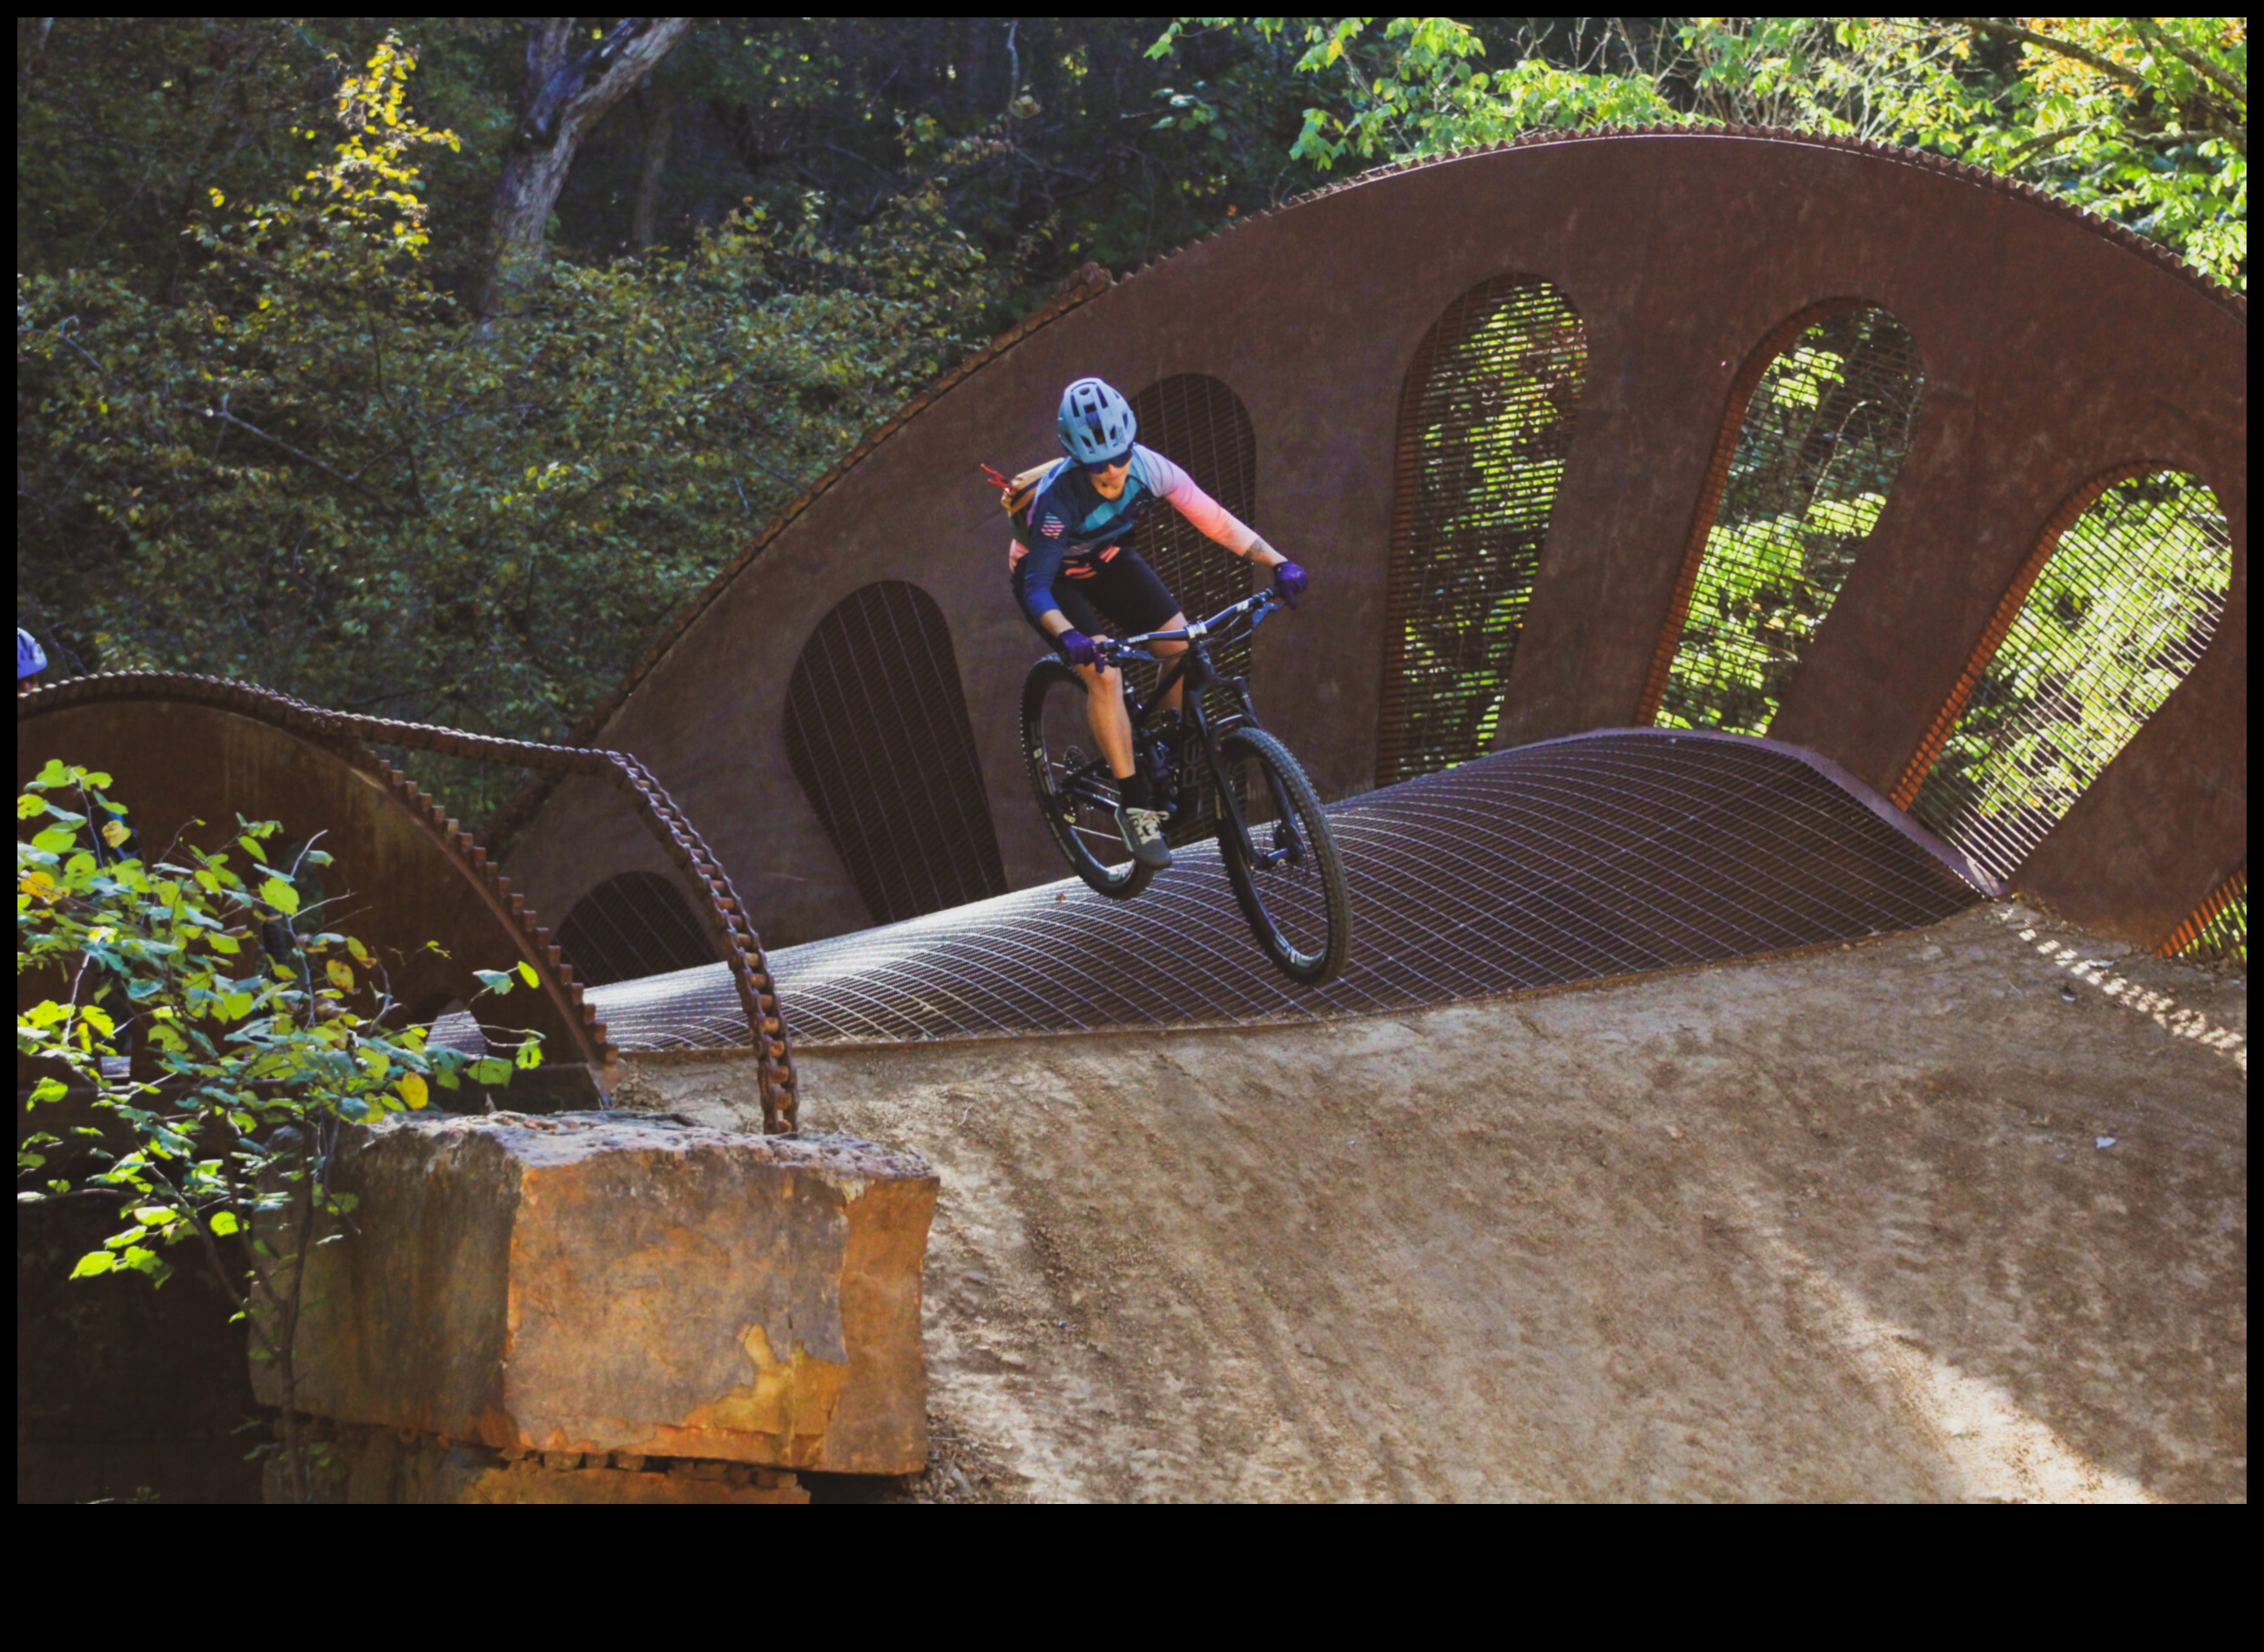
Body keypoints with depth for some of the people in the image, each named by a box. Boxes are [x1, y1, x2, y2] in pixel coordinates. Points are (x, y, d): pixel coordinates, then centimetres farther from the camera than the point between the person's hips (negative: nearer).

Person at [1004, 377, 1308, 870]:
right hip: (1051, 573, -5)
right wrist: (1067, 635, -62)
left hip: (1105, 561, 5)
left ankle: (1184, 774, 10)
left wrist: (1277, 562, -36)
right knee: (1103, 674, -25)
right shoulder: (1058, 498, -38)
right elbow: (1037, 586, -43)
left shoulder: (1148, 468, -27)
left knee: (1184, 647, -10)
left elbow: (1214, 518, -25)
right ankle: (1135, 805, -15)